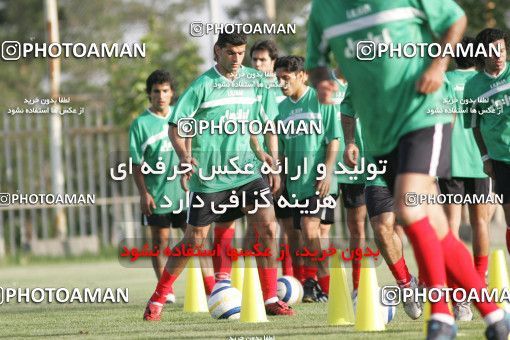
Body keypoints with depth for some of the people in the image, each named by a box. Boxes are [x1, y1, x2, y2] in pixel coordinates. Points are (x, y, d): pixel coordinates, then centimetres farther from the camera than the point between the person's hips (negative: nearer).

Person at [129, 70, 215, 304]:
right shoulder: (141, 124, -2)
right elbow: (137, 163, -3)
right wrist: (143, 193, -10)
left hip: (184, 189, 2)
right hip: (156, 193, -2)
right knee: (160, 240, 3)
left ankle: (210, 286, -2)